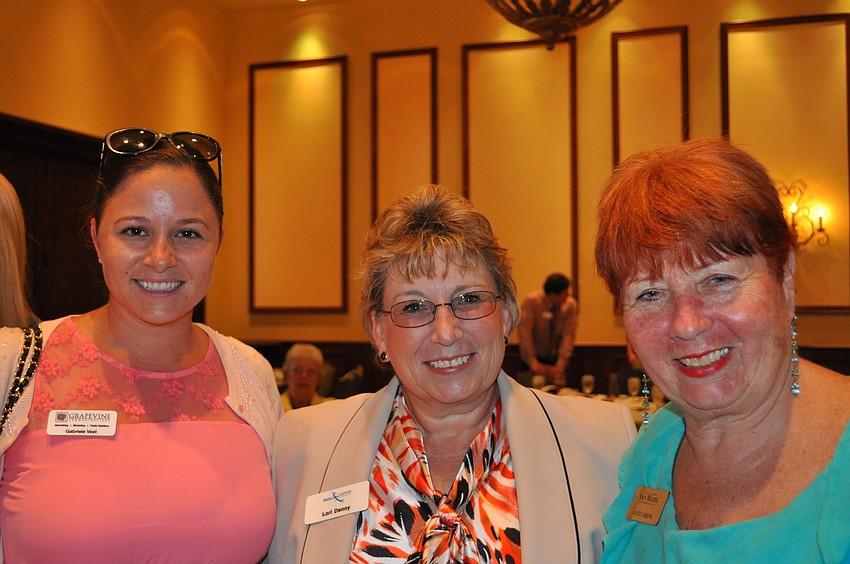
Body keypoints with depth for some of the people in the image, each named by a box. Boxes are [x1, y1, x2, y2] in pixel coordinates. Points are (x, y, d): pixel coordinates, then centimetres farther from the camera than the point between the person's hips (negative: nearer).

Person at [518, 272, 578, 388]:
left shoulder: (571, 305, -9)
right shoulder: (531, 301, -16)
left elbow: (569, 335, -13)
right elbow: (525, 332, -18)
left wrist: (560, 364, -21)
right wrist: (532, 362, -24)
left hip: (556, 358, 2)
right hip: (536, 357, -2)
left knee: (559, 387, -13)